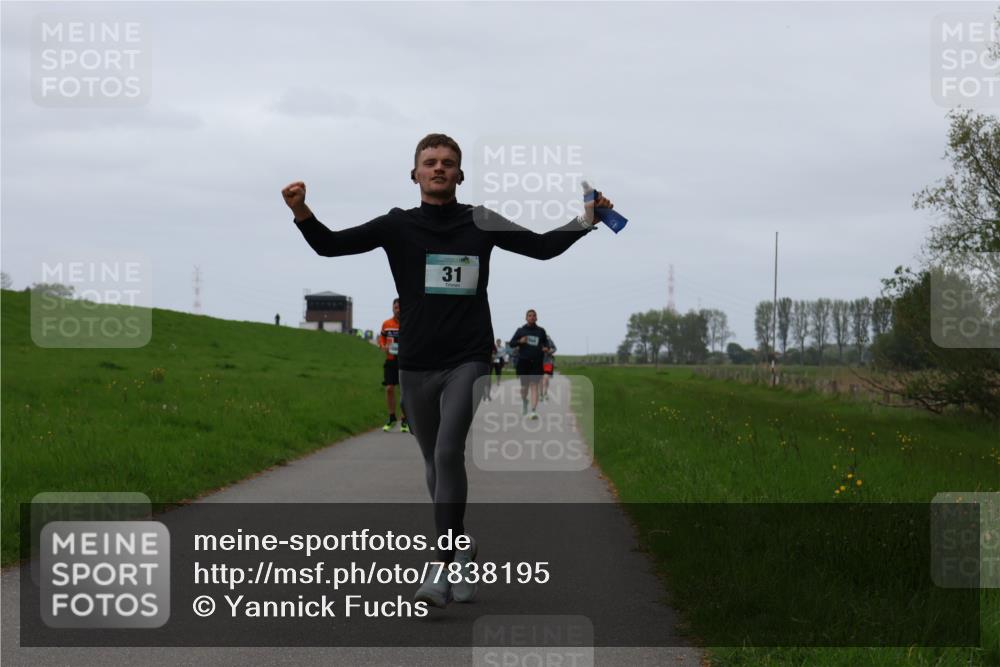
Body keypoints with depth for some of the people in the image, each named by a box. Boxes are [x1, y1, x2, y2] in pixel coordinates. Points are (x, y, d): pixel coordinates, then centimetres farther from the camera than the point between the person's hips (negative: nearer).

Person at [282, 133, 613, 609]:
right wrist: (302, 213, -21)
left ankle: (443, 567, -20)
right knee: (435, 463, 12)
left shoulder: (481, 223, 4)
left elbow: (544, 247, 13)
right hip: (416, 365, 2)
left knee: (448, 453, -18)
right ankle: (459, 545, 34)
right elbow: (331, 245, -2)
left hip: (468, 361, -2)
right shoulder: (398, 226, 3)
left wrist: (586, 219, -1)